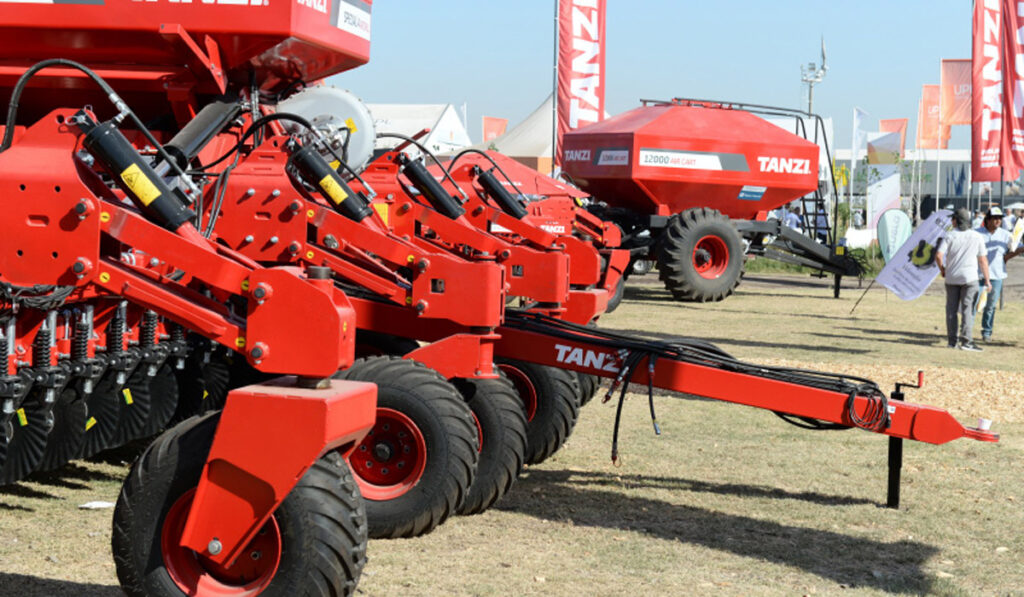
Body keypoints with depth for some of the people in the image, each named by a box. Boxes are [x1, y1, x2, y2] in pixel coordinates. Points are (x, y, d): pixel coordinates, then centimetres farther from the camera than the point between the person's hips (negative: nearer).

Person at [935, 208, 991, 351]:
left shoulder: (950, 235, -2)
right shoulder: (977, 237, 2)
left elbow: (938, 255, -10)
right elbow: (983, 260, 2)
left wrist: (942, 269, 8)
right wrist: (987, 280, 7)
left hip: (951, 277, 1)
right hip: (969, 277, -1)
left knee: (952, 309, 8)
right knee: (968, 309, -3)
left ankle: (952, 341, 9)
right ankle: (966, 341, -11)